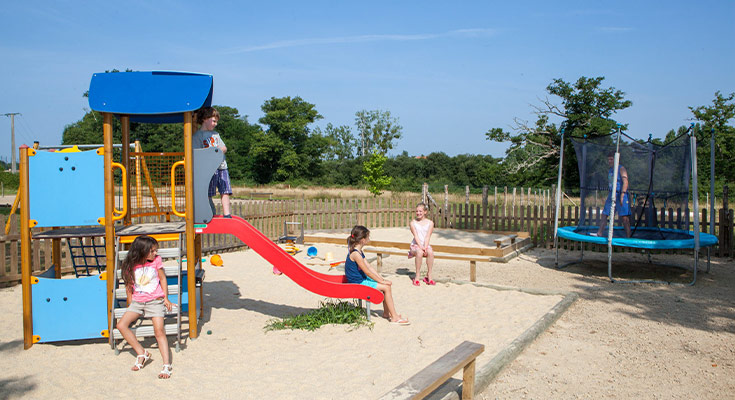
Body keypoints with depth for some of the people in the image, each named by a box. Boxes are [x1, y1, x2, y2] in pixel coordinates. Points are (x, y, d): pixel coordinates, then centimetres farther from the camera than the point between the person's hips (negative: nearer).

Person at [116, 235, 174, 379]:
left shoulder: (156, 261, -2)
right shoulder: (130, 266, -3)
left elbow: (163, 279, 7)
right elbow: (129, 285, 9)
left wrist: (166, 298, 3)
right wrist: (130, 302, 8)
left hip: (155, 301, -2)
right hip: (137, 301, 2)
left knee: (159, 330, -16)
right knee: (121, 325, -15)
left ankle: (166, 365, -17)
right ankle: (142, 353, -4)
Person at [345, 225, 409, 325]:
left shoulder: (359, 251, 10)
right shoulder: (355, 254, -23)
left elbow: (369, 267, 11)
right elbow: (367, 272, -21)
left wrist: (382, 279, 3)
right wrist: (381, 281, -13)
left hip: (362, 279, 10)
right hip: (358, 283, -10)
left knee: (388, 284, 6)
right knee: (386, 287, -13)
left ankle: (386, 312, 14)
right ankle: (394, 317, -7)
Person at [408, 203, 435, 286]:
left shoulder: (430, 223, 6)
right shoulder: (413, 223, 4)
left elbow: (428, 236, -3)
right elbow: (416, 236, -6)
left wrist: (425, 247, -18)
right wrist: (420, 247, -19)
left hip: (426, 245, 1)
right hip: (416, 245, -1)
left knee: (430, 252, -33)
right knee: (419, 252, -36)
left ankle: (429, 275, -21)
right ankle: (417, 275, -23)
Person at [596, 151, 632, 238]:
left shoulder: (621, 169, -5)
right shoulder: (609, 170, 17)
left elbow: (625, 182, -14)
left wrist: (622, 195, -24)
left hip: (620, 195, -8)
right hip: (611, 195, 8)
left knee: (624, 217, -8)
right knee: (604, 215, 8)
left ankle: (628, 237, -7)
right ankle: (599, 234, 15)